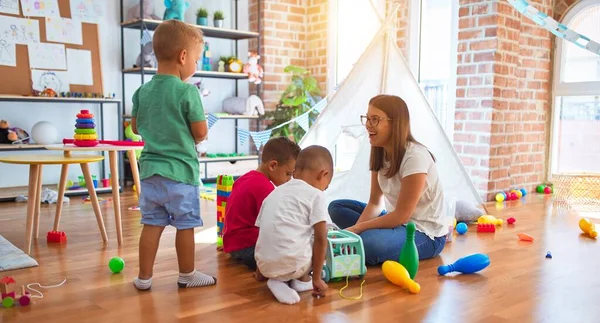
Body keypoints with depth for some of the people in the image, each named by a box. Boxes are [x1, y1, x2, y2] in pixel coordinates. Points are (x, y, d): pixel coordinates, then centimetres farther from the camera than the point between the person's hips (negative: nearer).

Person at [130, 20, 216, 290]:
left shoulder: (143, 91, 3)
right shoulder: (187, 91, -14)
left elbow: (136, 127, 12)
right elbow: (201, 132, -11)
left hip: (150, 168, 5)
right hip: (181, 169, -5)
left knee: (152, 224, 12)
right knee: (185, 225, 9)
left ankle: (144, 277, 19)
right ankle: (187, 275, 22)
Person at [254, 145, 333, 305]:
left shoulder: (274, 193, 20)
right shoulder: (315, 195, 1)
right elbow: (320, 239, -6)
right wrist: (317, 278, 2)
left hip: (265, 265, 6)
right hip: (294, 263, -5)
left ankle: (278, 280, 11)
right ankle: (302, 279, 13)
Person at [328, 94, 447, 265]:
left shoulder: (415, 157, -24)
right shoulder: (379, 153, 0)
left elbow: (401, 215, -22)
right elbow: (375, 202, 2)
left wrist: (357, 228, -20)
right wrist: (355, 229, -15)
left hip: (425, 233, -8)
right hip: (395, 220, 8)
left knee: (368, 243, -35)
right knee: (336, 207, -1)